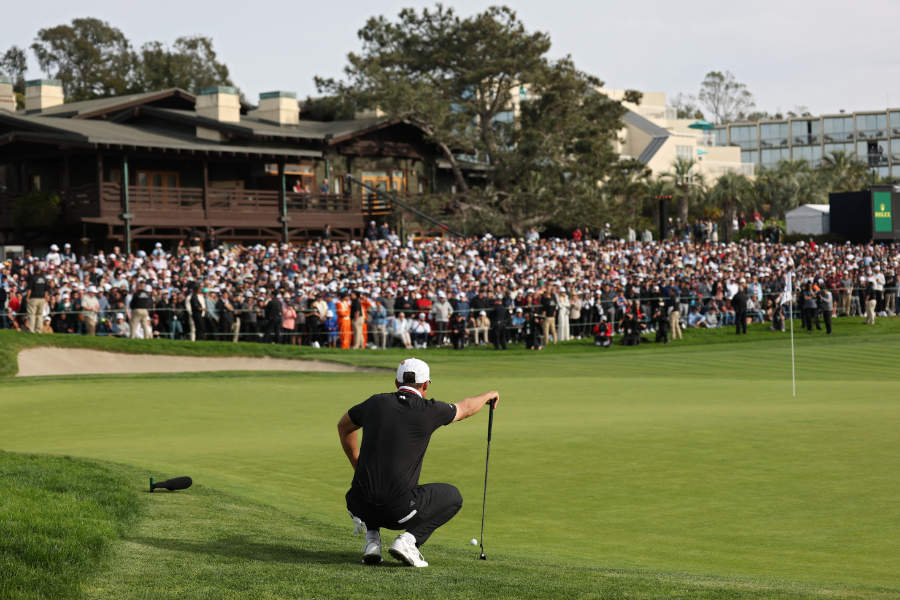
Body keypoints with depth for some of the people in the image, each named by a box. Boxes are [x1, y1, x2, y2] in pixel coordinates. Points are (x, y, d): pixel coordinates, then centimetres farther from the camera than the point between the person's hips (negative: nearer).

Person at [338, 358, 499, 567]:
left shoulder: (376, 403, 7)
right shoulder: (429, 410, -2)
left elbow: (344, 426, 27)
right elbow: (465, 408, 20)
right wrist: (487, 396, 41)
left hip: (361, 507, 4)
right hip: (398, 509, -4)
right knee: (453, 497, 20)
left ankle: (372, 538, 16)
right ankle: (408, 540, 0)